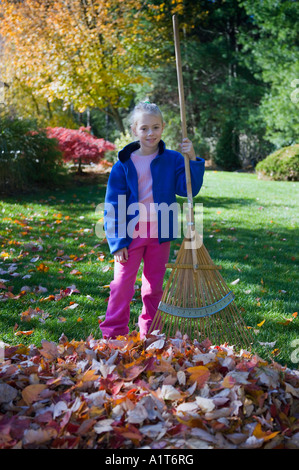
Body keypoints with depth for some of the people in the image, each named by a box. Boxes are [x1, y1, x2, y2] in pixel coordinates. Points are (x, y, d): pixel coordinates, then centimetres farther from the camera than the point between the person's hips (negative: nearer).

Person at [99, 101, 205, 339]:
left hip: (160, 233, 2)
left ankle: (149, 333, 27)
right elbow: (114, 206, -3)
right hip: (131, 232, -1)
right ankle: (113, 333, 10)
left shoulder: (173, 160, -1)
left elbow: (189, 189, -8)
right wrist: (117, 242, -7)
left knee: (154, 285, 13)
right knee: (122, 284, -2)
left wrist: (192, 159, -20)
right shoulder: (123, 164, -4)